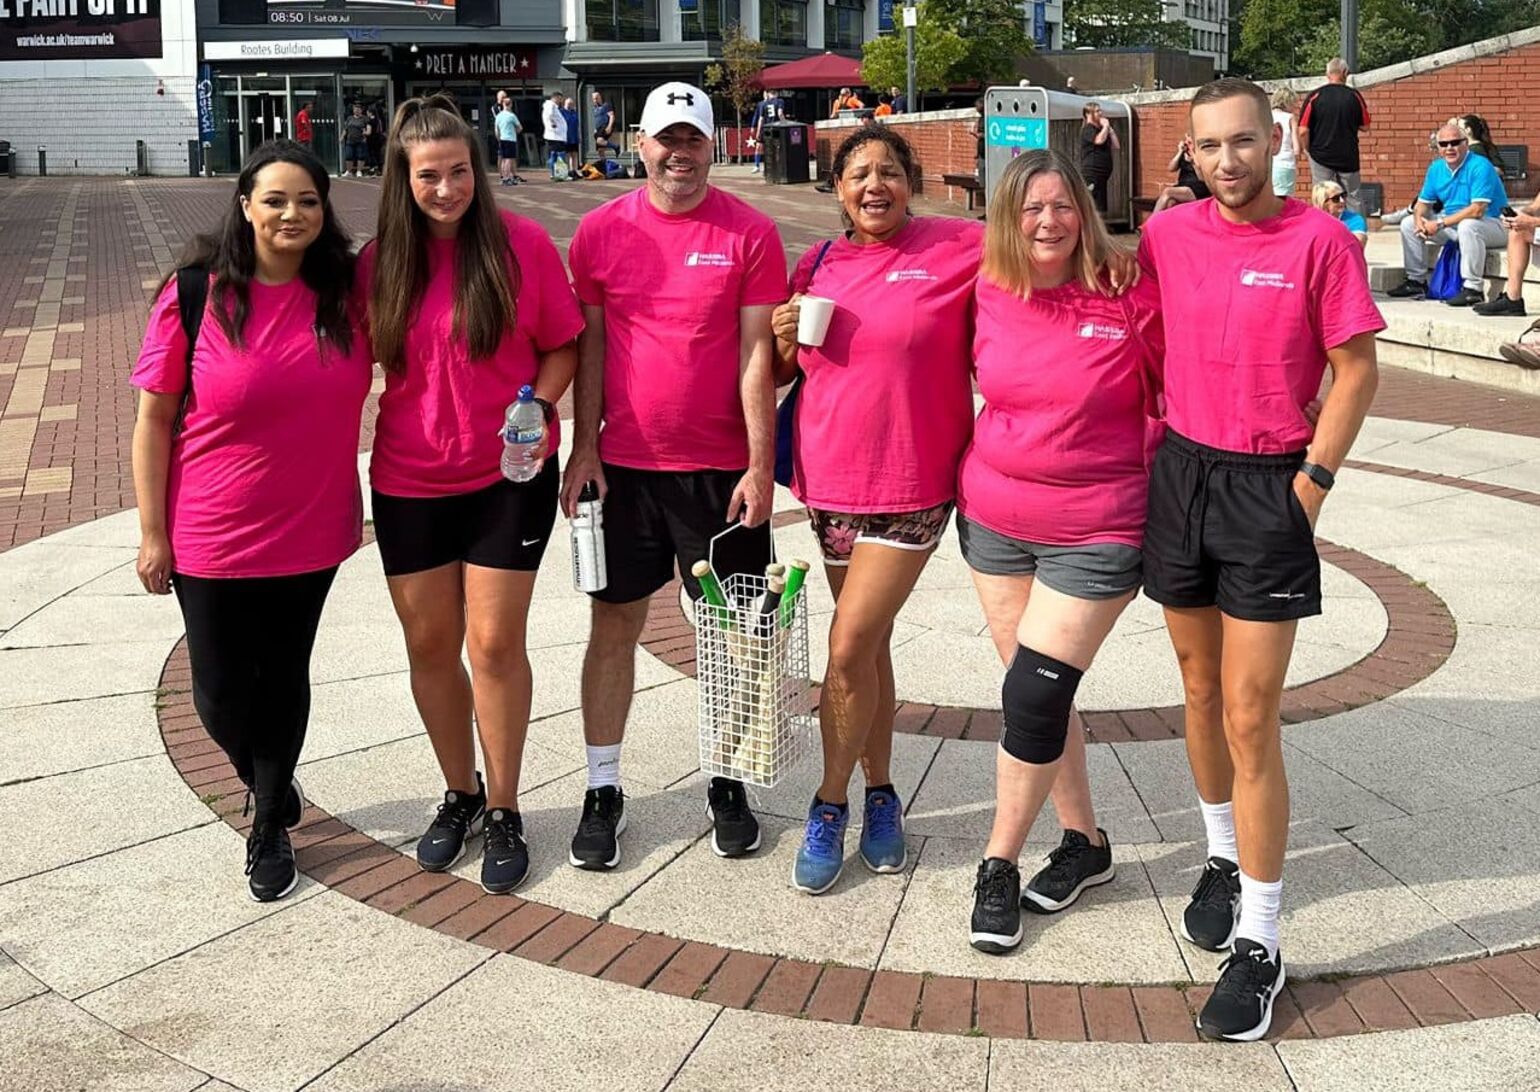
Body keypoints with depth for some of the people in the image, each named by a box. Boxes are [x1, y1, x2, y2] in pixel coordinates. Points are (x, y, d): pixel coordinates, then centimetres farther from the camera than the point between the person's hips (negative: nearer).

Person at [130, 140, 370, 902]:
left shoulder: (344, 291, -6)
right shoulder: (196, 294, -13)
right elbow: (153, 420, -8)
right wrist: (152, 533, -8)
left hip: (311, 533, 2)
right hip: (212, 539, -2)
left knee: (285, 680, 15)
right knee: (222, 693, 9)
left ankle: (271, 825, 35)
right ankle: (269, 784, 41)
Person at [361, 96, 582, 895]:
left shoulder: (521, 244, -8)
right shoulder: (378, 262, -1)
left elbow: (562, 345, -1)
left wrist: (535, 410, -18)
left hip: (508, 477, -3)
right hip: (409, 483, 3)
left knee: (494, 644, 0)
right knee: (429, 644, 11)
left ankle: (503, 813, 17)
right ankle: (459, 795, 31)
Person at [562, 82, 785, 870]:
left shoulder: (750, 233, -4)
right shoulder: (601, 231, 2)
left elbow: (756, 356, -6)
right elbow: (588, 346, 5)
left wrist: (761, 464, -9)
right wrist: (583, 448, 0)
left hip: (722, 467, -1)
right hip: (625, 465, 2)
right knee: (614, 624, 7)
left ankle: (727, 785, 24)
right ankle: (602, 790, 18)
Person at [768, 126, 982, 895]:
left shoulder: (957, 249, -6)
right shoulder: (816, 266, 7)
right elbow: (784, 372, 17)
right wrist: (786, 337, -5)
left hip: (911, 485, -4)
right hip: (830, 479, 4)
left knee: (850, 648, -7)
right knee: (867, 643, 14)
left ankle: (831, 806, 11)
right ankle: (879, 793, 28)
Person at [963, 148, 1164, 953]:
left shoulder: (1130, 297, -11)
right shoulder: (987, 293, -1)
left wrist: (1152, 479, -4)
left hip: (1095, 532, -4)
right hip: (993, 521, 4)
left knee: (1033, 696, -7)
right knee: (1039, 694, 12)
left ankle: (999, 865, 12)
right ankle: (1084, 842, 31)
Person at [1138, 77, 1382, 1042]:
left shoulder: (1319, 240, -9)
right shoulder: (1168, 236, 2)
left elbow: (1356, 370, -6)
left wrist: (1312, 482, -11)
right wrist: (1151, 447, 7)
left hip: (1267, 489, -4)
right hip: (1181, 473, 5)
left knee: (1250, 719, -6)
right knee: (1202, 690, 16)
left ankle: (1259, 945, 2)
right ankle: (1225, 859, 37)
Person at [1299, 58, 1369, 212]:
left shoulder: (1314, 96, -9)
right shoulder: (1354, 96, -4)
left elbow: (1303, 131, -10)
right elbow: (1364, 126, 6)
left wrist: (1307, 150, 7)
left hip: (1321, 157, -1)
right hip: (1349, 157, 1)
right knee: (1353, 199, 11)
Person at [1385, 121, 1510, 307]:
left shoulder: (1479, 166, -21)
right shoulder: (1436, 168, 3)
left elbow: (1476, 210, -29)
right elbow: (1423, 202, 10)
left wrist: (1440, 224, -27)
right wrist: (1420, 220, -15)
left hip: (1492, 224, -8)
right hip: (1453, 223, 8)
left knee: (1467, 225, -41)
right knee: (1408, 224, 4)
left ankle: (1473, 289, -35)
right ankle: (1416, 281, 11)